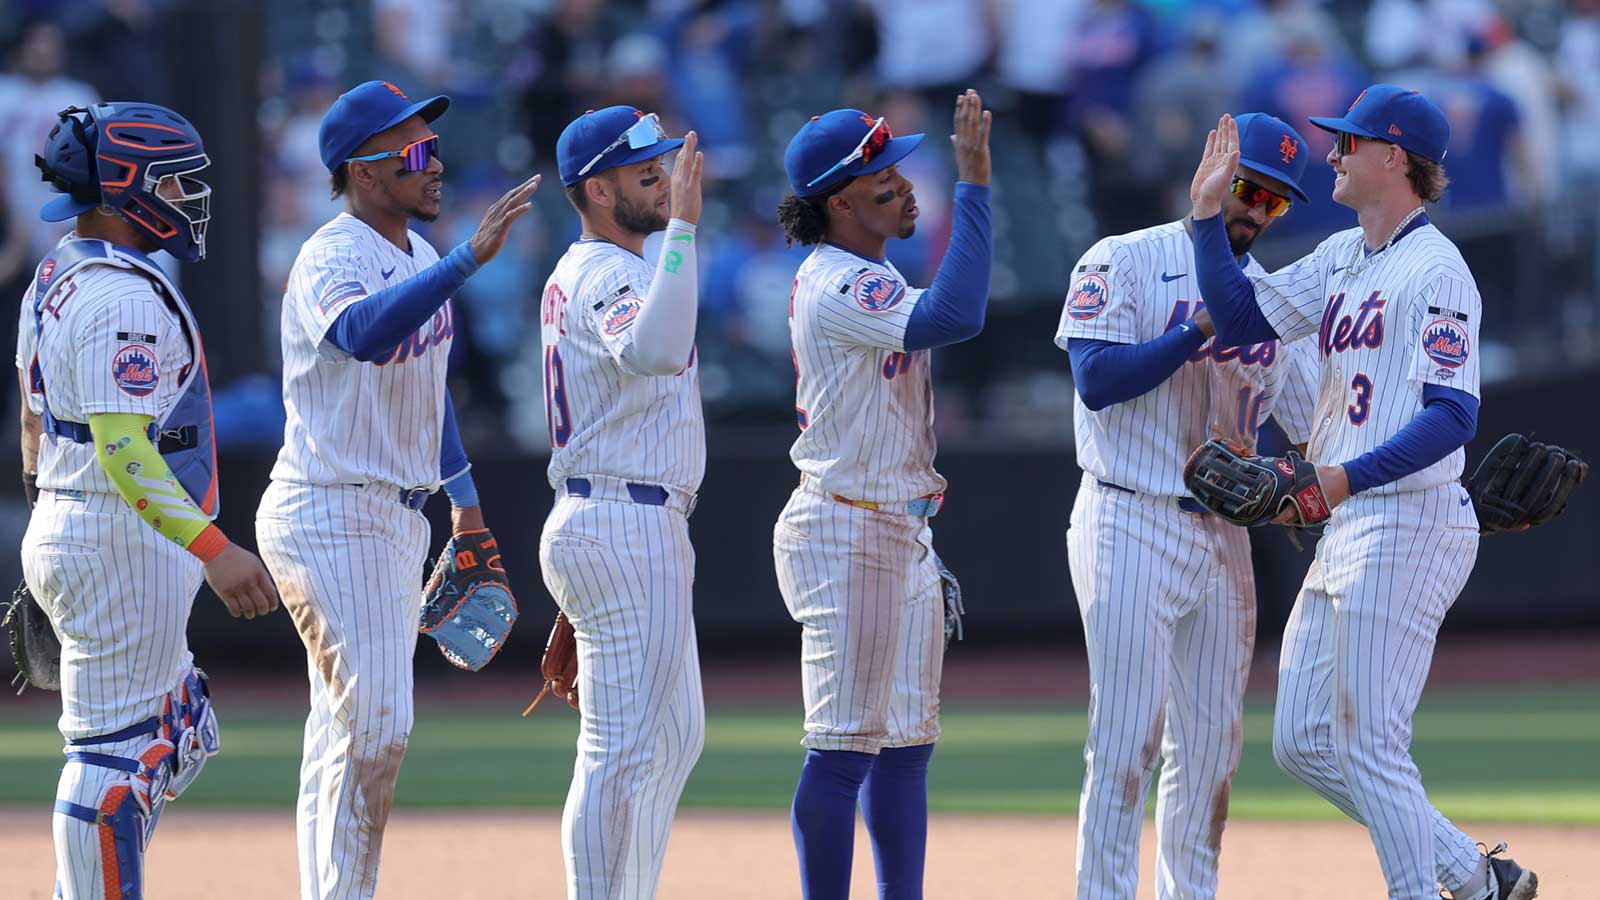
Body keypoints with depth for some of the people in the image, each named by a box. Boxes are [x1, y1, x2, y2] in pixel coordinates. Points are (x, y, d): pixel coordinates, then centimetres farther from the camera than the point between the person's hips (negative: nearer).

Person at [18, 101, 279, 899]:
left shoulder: (51, 283, 13)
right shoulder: (123, 297, -19)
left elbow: (35, 424, 21)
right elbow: (122, 450, -27)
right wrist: (212, 549, -32)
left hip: (61, 532, 11)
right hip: (124, 543, -11)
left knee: (177, 737, 18)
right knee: (117, 751, -6)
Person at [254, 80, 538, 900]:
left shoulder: (416, 255, 10)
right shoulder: (333, 262, -19)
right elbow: (365, 333, -44)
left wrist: (461, 493, 25)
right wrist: (472, 258, -50)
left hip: (395, 520, 9)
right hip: (330, 518, -9)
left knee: (347, 733, 12)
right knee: (374, 725, -13)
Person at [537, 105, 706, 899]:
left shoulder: (575, 275, 17)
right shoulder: (608, 276, -16)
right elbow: (655, 351, -38)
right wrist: (684, 224, -36)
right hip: (625, 529, -11)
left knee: (675, 738, 18)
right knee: (620, 751, -9)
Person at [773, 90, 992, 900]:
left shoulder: (870, 278, 15)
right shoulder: (835, 287, -18)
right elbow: (953, 316, -33)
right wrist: (974, 180, -31)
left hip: (901, 530, 10)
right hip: (845, 534, -10)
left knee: (907, 741, 11)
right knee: (846, 745, -9)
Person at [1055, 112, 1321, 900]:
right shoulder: (1126, 262, -3)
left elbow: (1322, 433, 12)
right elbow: (1096, 380, -15)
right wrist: (1201, 331, -19)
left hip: (1225, 534, 6)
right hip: (1131, 529, -6)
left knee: (1211, 742, 7)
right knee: (1126, 737, -10)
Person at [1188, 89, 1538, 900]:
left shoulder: (1435, 271, -13)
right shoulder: (1342, 258, 16)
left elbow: (1451, 416, -20)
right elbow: (1241, 319, 14)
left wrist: (1345, 478, -30)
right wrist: (1207, 211, 8)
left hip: (1409, 523, -10)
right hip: (1345, 531, 10)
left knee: (1369, 747, -8)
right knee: (1303, 743, 10)